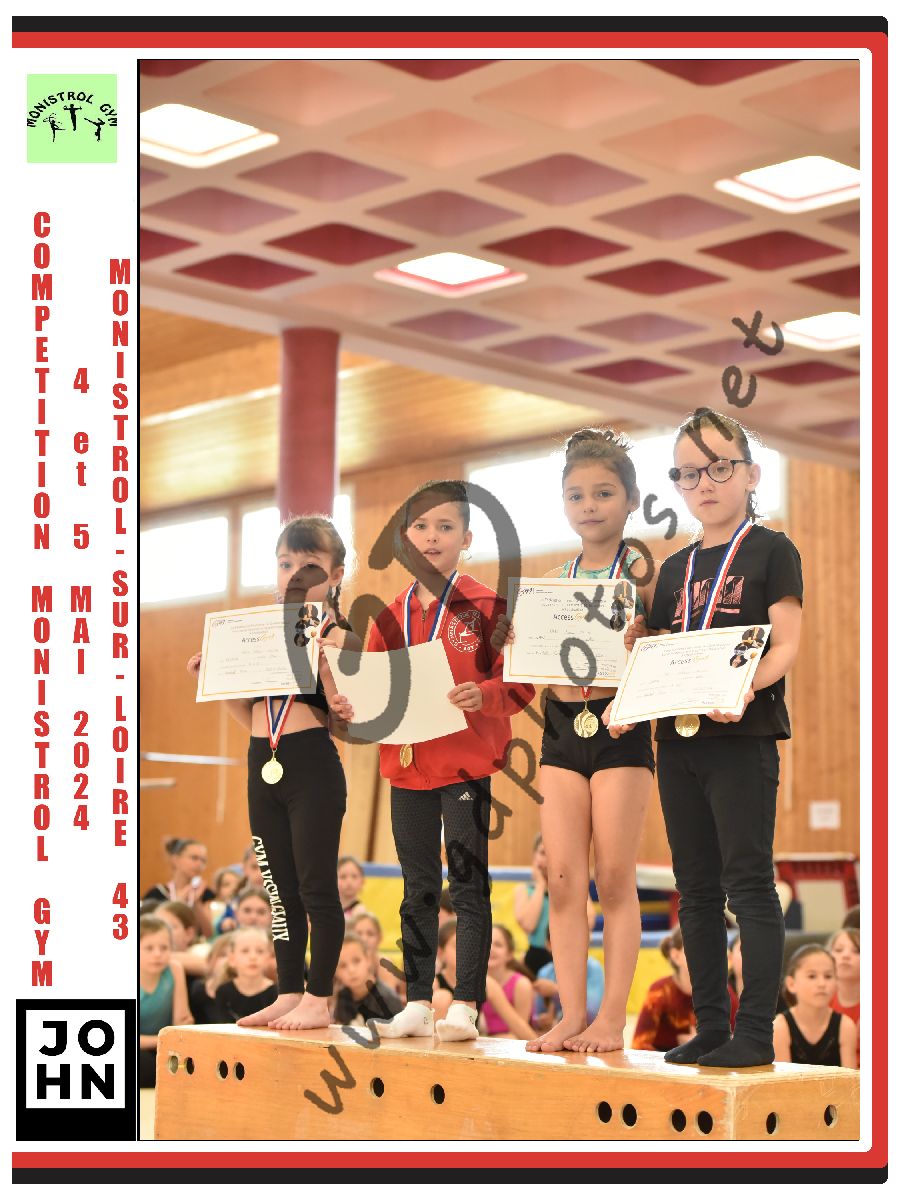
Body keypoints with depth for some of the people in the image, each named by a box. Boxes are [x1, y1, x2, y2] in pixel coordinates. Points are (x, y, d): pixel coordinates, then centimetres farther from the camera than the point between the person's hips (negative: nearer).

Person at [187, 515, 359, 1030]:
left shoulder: (337, 636, -6)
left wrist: (329, 663, -26)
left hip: (314, 767, -6)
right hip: (264, 768, 7)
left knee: (316, 886, -1)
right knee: (281, 889, 12)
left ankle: (318, 1000, 6)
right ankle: (290, 994, 20)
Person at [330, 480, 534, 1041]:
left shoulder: (487, 607, -5)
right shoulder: (392, 614, 10)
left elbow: (519, 682, -10)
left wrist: (482, 695, -28)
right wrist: (349, 704, -4)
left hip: (465, 765, -5)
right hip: (407, 765, 6)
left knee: (469, 885, -1)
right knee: (418, 889, 12)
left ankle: (465, 1006, 4)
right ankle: (417, 1004, 18)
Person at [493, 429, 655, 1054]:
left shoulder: (642, 572, -2)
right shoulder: (554, 579, 12)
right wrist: (516, 641, -4)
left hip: (621, 727, -5)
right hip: (563, 728, 5)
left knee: (615, 879, 0)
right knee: (564, 880, 3)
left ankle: (612, 1018, 7)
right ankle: (572, 1014, 8)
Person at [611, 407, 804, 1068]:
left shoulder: (772, 551, -1)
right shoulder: (675, 569, 17)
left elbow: (786, 645, -10)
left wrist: (744, 689, -29)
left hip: (742, 736, -6)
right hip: (677, 739, 7)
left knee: (748, 882, -6)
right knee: (697, 888, 8)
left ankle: (756, 1033, -3)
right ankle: (710, 1026, 14)